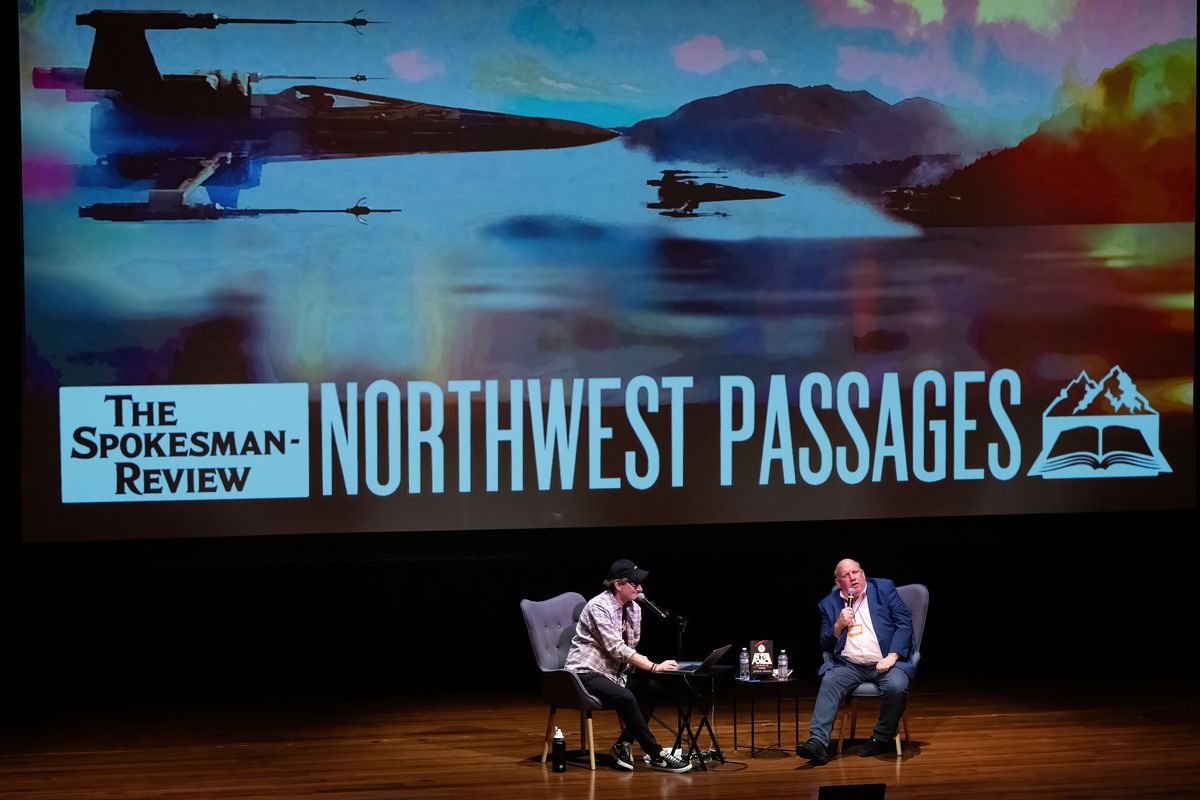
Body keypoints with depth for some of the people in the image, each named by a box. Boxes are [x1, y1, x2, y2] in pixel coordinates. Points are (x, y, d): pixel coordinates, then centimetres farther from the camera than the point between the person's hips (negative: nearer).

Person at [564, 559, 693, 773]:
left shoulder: (634, 609, 7)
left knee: (652, 688, -13)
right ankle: (656, 755, -25)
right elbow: (617, 649, -24)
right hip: (586, 673, -8)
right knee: (625, 697, -32)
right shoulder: (599, 607, -18)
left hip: (614, 672, 9)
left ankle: (624, 744, -6)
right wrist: (654, 667, -26)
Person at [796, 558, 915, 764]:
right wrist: (838, 625, -5)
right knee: (829, 681, -28)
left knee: (896, 686, -33)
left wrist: (891, 657, -11)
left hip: (885, 663, -2)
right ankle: (818, 743, -38)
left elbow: (904, 624, 2)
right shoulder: (829, 604, 15)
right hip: (850, 665, 2)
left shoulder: (884, 589, 9)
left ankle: (882, 738, -11)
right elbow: (826, 645, 15)